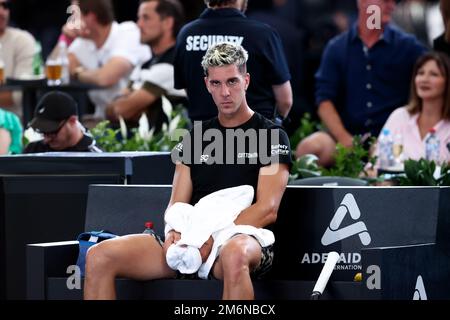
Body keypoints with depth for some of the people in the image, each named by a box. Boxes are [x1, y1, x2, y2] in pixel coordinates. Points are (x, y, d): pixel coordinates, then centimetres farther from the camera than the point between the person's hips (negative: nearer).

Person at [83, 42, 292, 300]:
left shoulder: (271, 135, 4)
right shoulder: (196, 137, 21)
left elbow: (268, 210, -7)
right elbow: (177, 204, 17)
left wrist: (213, 239, -18)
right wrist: (174, 232, -8)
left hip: (245, 239, -5)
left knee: (234, 253, -45)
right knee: (99, 256, -14)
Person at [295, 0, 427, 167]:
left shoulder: (408, 46, 9)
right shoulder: (336, 48, 10)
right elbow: (324, 102, 3)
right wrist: (344, 138, -12)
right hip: (349, 134, 1)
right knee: (308, 148, -29)